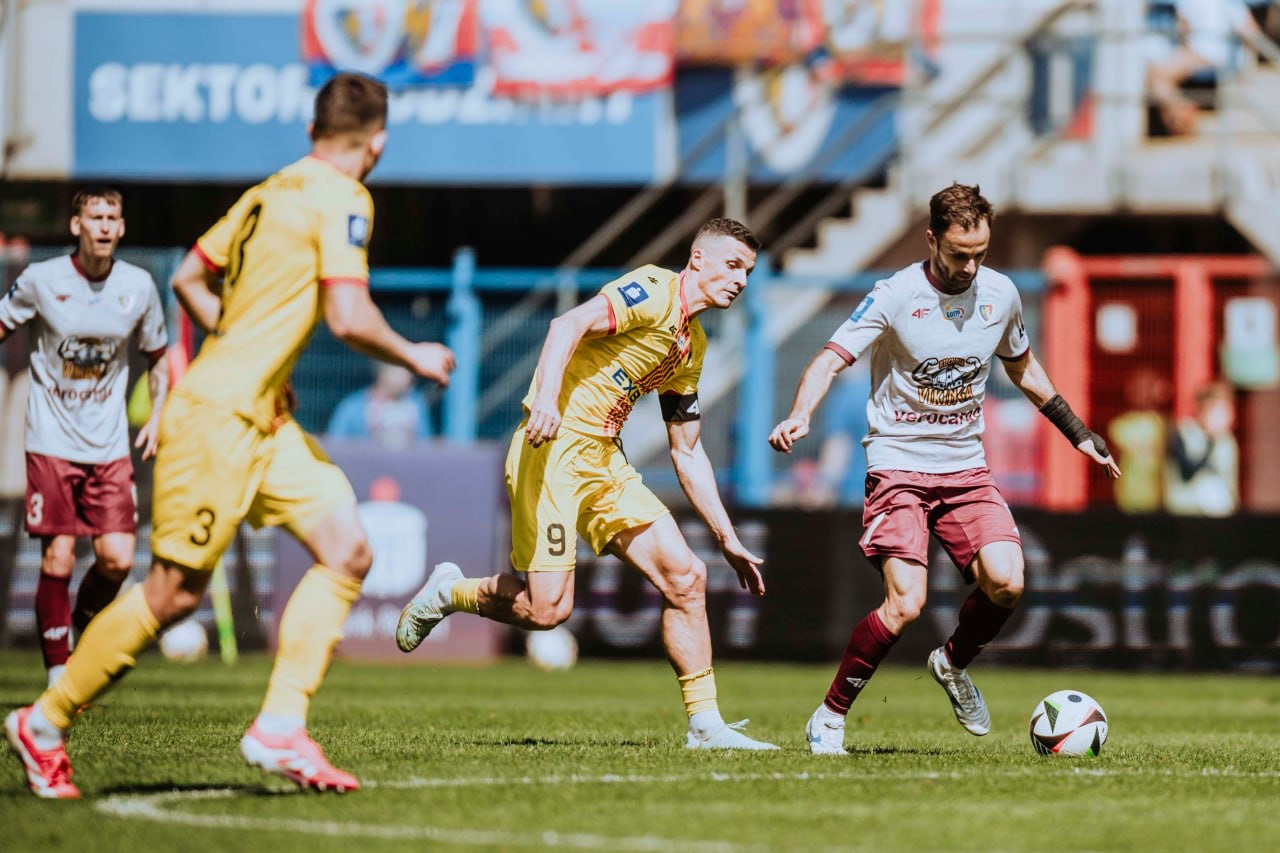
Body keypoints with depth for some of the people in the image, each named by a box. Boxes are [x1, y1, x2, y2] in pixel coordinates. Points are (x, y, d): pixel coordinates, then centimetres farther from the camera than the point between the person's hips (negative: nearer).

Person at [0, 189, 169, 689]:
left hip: (110, 446, 2)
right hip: (51, 444, -2)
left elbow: (158, 357, 16)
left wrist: (157, 415, 4)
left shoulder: (138, 287, 2)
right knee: (58, 560, -7)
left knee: (118, 559, -8)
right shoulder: (41, 281, -6)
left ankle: (85, 622, 24)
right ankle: (58, 675, 4)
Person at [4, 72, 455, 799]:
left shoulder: (270, 193, 11)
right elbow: (349, 318, -22)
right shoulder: (342, 200, -13)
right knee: (176, 593, -3)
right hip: (218, 418, -9)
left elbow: (190, 277, 18)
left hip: (265, 419, 9)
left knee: (348, 553, -1)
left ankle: (280, 727, -2)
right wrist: (414, 358, -5)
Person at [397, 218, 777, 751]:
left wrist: (728, 539, 20)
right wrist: (547, 396, -39)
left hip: (604, 461, 9)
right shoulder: (653, 292, -8)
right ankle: (448, 594, 15)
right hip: (554, 447, -9)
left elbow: (686, 452, 24)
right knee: (548, 608, -14)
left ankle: (705, 725, 2)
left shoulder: (692, 348, 20)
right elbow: (569, 326, -23)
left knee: (685, 577, -3)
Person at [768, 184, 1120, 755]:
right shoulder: (895, 297, -12)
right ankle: (829, 718, 0)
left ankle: (954, 664, 15)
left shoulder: (1000, 295, 3)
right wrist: (800, 417, -37)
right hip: (898, 466, -4)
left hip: (966, 467, 4)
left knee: (1005, 582, -18)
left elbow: (1022, 365, 22)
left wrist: (1078, 433, 22)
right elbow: (830, 360, -17)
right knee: (905, 604, -19)